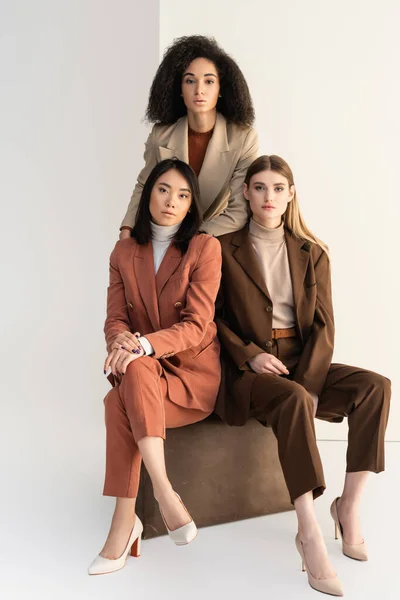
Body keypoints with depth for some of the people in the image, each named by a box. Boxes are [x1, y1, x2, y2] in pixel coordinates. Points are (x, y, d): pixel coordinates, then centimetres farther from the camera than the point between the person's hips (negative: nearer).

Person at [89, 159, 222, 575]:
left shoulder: (205, 248, -5)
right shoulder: (124, 252, 9)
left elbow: (196, 325, -13)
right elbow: (115, 318, 4)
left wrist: (144, 344, -30)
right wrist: (121, 340, -22)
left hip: (194, 372, -3)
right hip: (142, 372, 4)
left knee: (118, 403, -32)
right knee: (127, 383, -33)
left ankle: (124, 522, -27)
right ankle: (165, 495, -27)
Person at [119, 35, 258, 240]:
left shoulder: (243, 138, -15)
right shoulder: (161, 135, -9)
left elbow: (239, 212, -15)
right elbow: (144, 187, 8)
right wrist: (127, 230, -9)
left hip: (217, 240, 0)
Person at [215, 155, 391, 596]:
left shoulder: (312, 253, 10)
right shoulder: (225, 250, 3)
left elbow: (323, 326, 2)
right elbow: (214, 318, 1)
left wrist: (309, 382, -13)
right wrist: (251, 355, -15)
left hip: (301, 364, 4)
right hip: (247, 367, -4)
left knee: (375, 386, -20)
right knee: (293, 402, -35)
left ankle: (350, 506, -13)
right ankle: (309, 533, -31)